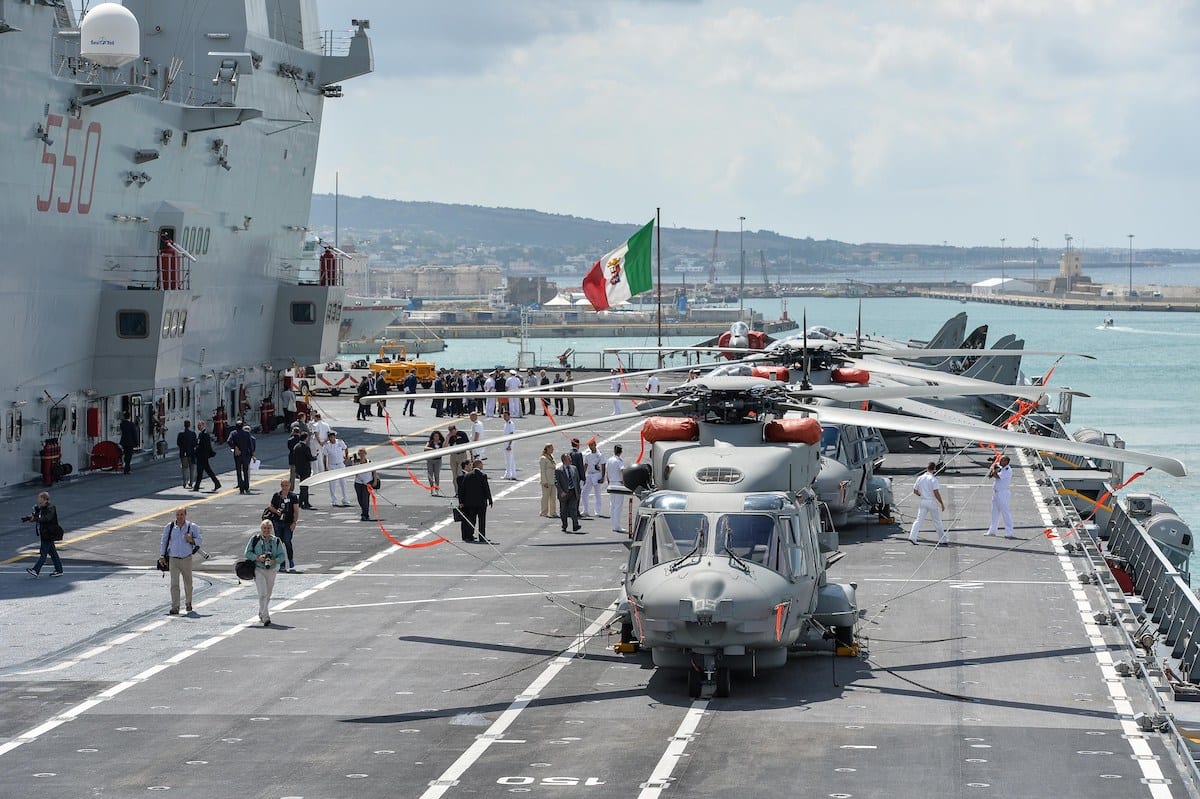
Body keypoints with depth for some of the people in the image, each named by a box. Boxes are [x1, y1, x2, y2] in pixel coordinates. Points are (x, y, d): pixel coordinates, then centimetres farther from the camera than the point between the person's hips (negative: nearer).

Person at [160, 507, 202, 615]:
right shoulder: (169, 527, 0)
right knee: (174, 584, -10)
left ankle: (188, 603, 36)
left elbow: (199, 541, 3)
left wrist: (191, 540, -18)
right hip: (173, 559, 0)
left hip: (187, 558, 0)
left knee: (188, 583, 12)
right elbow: (164, 542, 12)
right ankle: (175, 608, -13)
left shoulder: (192, 527, -3)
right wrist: (162, 556, 8)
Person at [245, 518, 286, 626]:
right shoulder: (255, 539, -2)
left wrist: (274, 561, -17)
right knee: (263, 594, -15)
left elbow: (282, 556, 3)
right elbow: (247, 553, -1)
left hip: (271, 570, 3)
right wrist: (258, 558, -17)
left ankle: (261, 614, 34)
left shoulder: (276, 541, 4)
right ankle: (265, 617, -20)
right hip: (258, 570, -3)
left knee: (268, 594, 14)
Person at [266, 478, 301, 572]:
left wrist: (294, 522, -11)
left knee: (287, 541, -12)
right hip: (277, 522, 3)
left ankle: (291, 563, -2)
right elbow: (271, 507, 14)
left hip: (288, 523, -3)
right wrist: (276, 511, -7)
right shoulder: (276, 495, 5)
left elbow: (296, 511, -2)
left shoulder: (293, 496, -2)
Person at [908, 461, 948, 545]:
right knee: (937, 521, 7)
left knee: (919, 520, 4)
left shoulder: (920, 478, 4)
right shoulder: (933, 479, -13)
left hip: (923, 501, 4)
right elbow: (936, 493, -19)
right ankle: (942, 539, 15)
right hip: (932, 502, -4)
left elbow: (915, 491, 10)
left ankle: (912, 537, -9)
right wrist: (942, 503, -12)